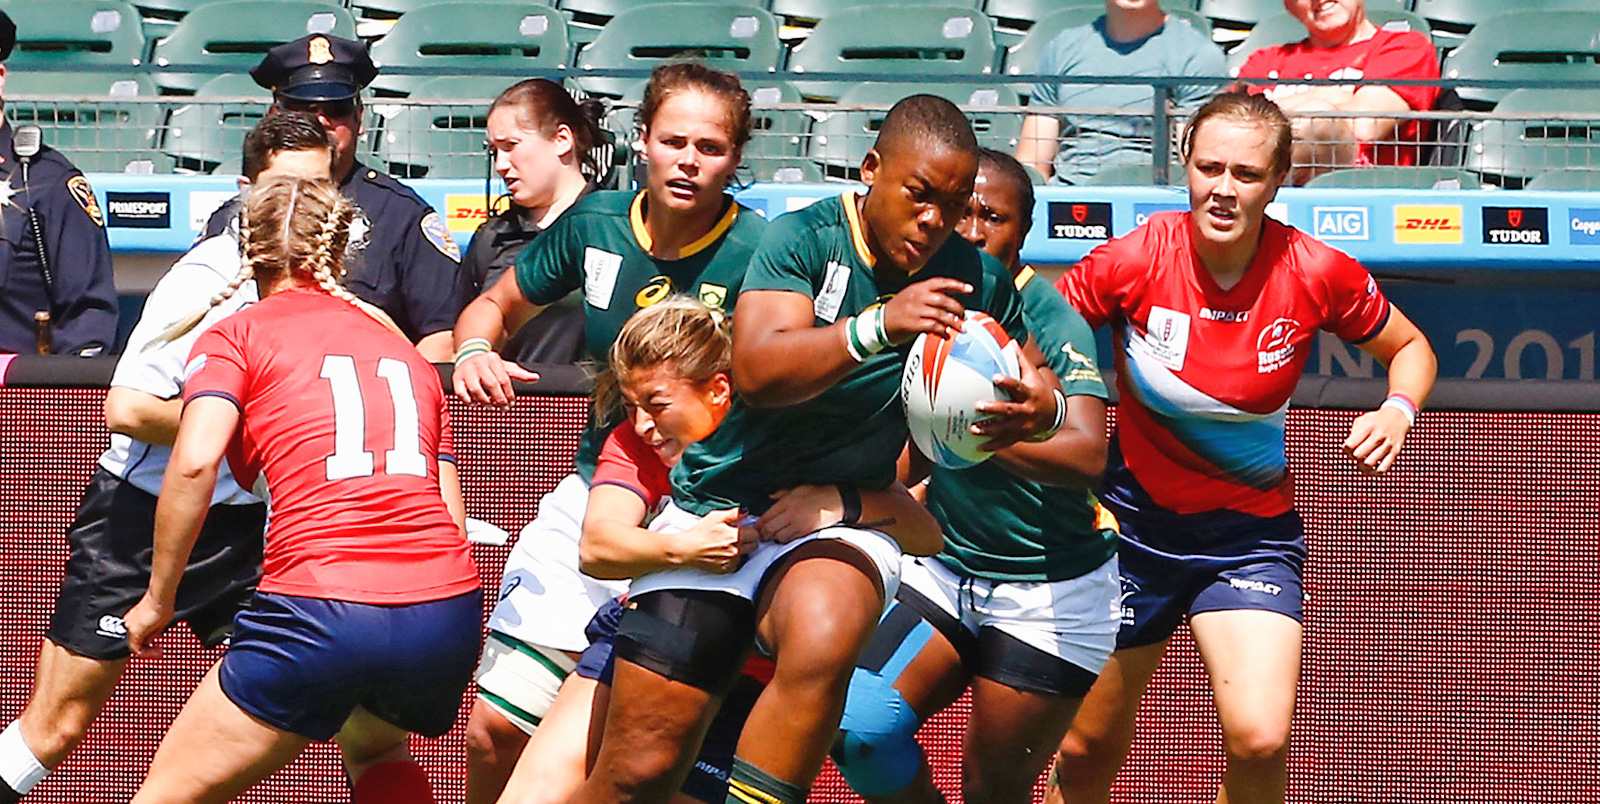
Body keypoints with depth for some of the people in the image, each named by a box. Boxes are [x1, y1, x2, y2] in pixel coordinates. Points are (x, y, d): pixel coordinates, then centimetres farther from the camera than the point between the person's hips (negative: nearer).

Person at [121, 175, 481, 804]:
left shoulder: (235, 334, 10)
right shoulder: (407, 354, 24)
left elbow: (194, 462, -7)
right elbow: (451, 515, 18)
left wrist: (158, 597, 1)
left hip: (322, 610, -5)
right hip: (449, 615, 5)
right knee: (374, 750, 36)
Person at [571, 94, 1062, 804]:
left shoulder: (976, 282, 0)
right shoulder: (803, 240, -10)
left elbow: (1039, 386, 10)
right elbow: (756, 372, -24)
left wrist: (1036, 407, -16)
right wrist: (876, 328, -39)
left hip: (841, 525, 2)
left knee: (822, 642, -37)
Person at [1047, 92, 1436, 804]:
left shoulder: (1317, 275, -13)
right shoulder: (1134, 261, -15)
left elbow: (1410, 349, 5)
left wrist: (1397, 411, -17)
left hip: (1252, 531, -1)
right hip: (1135, 520, 1)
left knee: (1259, 740, -23)